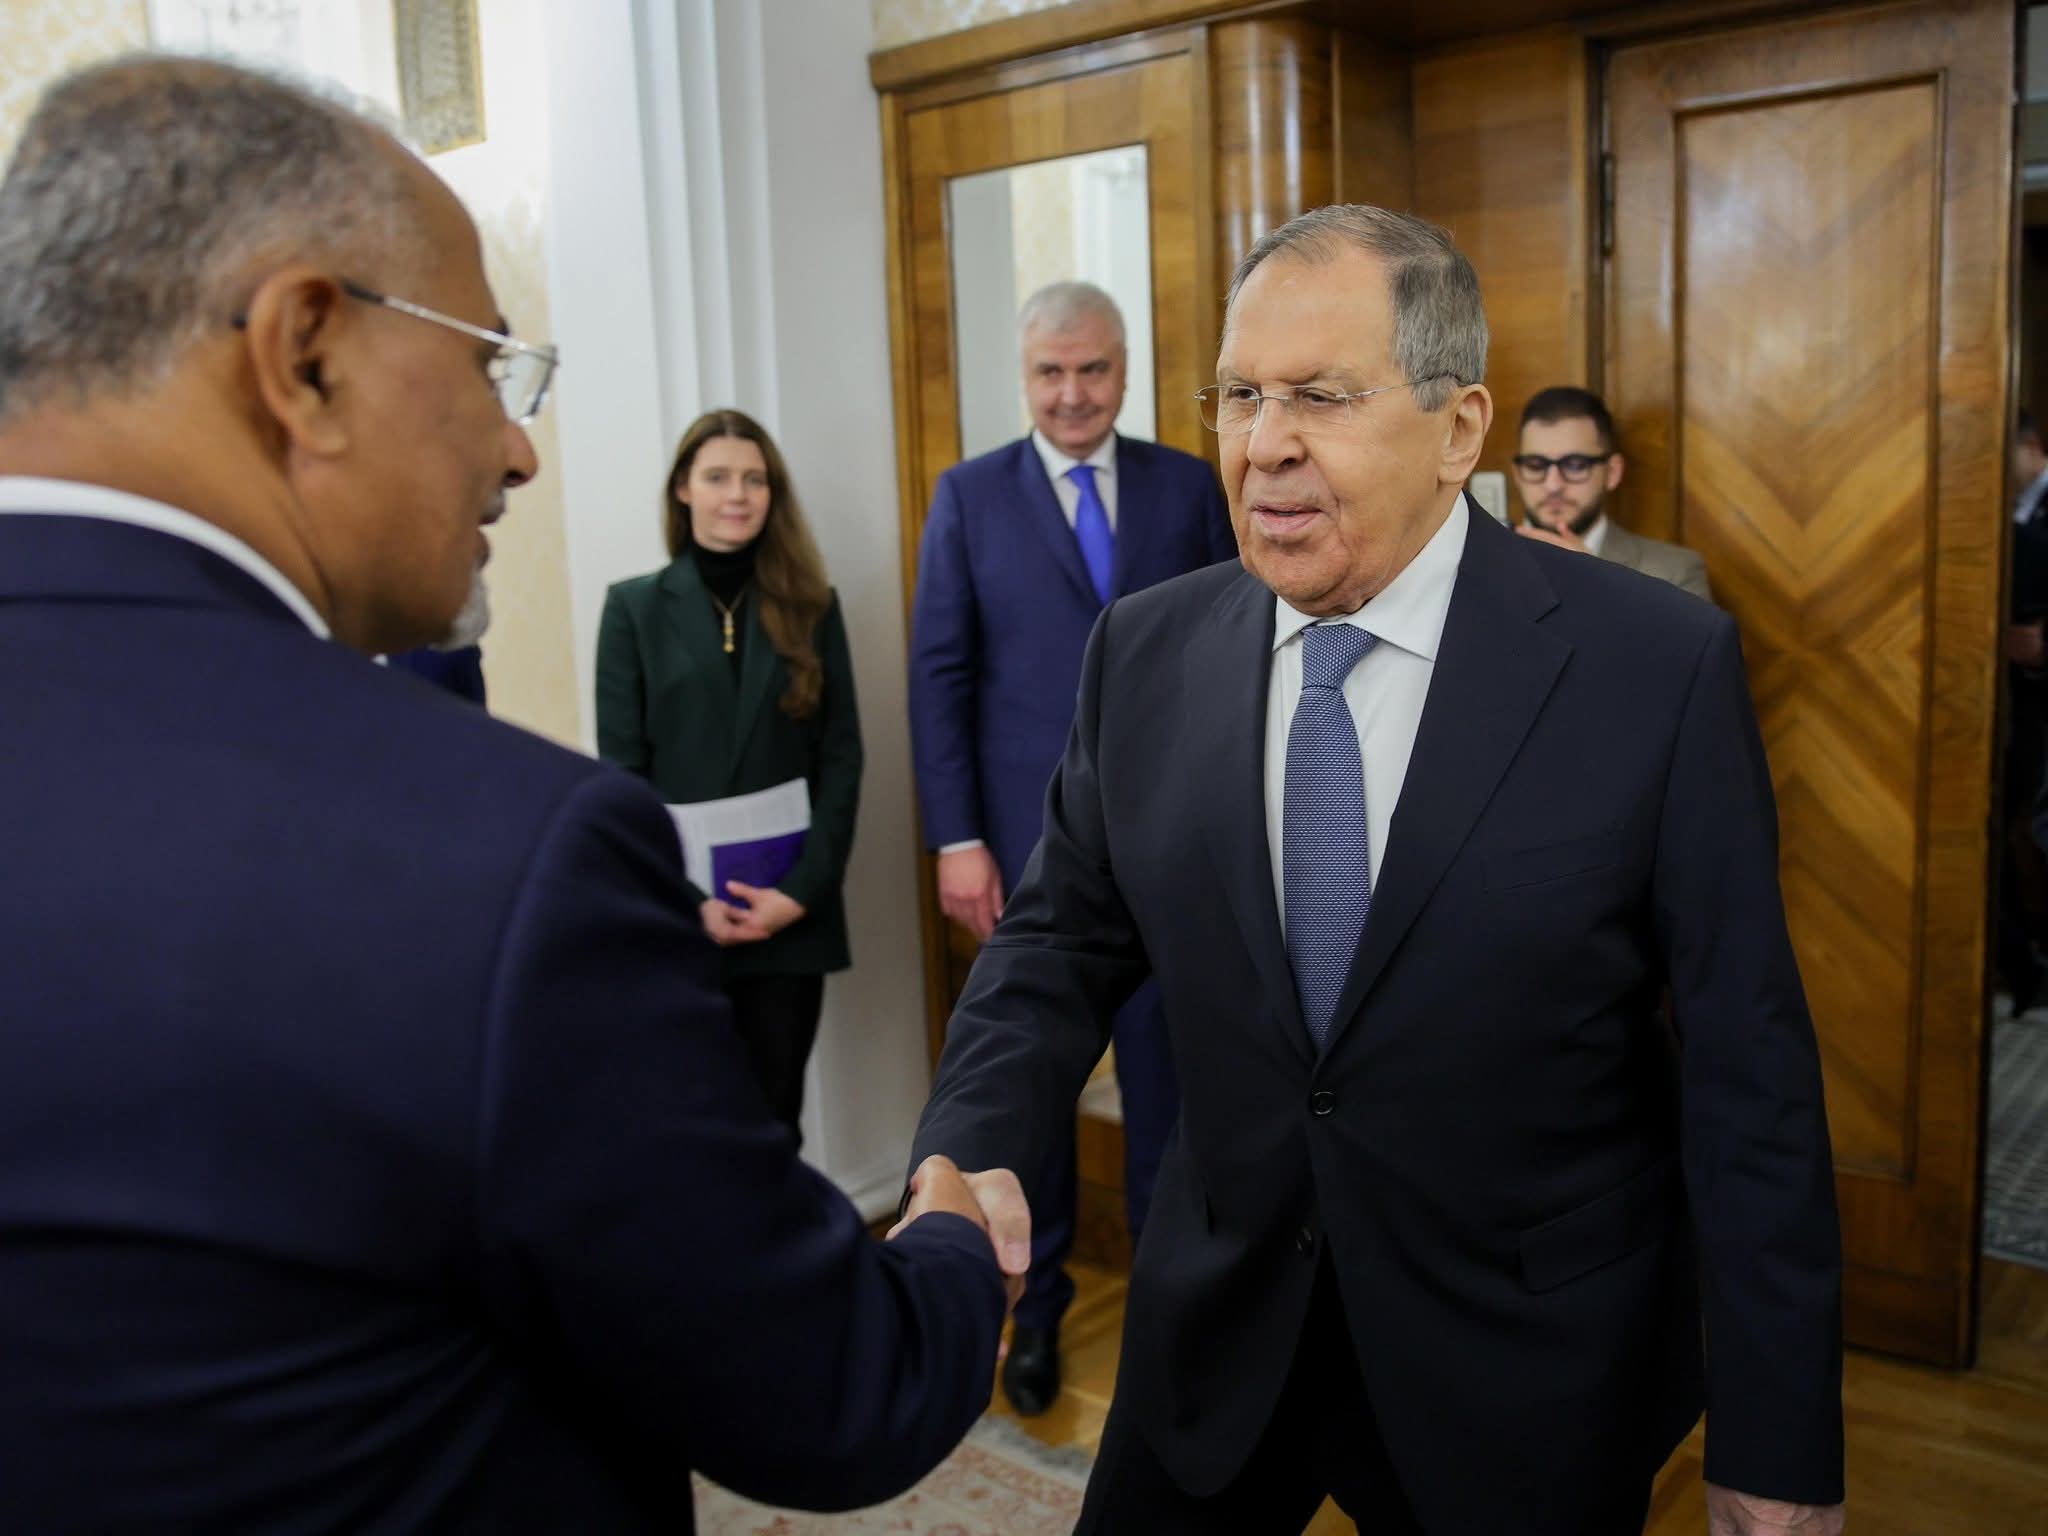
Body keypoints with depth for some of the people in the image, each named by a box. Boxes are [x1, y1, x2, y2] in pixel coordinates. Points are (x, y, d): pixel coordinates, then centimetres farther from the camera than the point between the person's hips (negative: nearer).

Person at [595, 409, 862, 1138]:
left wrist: (803, 888, -9)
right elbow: (622, 773, -3)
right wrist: (687, 901, -11)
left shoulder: (811, 606, 6)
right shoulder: (635, 607, 1)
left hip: (790, 910, 1)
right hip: (678, 915, -1)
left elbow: (841, 758, 2)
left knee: (777, 1112, 8)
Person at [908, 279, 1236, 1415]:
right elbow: (939, 675, -1)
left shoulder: (1190, 488, 4)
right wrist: (956, 840, -7)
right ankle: (1035, 1301, 29)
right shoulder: (969, 497, 2)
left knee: (1165, 1067, 11)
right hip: (1028, 843, 0)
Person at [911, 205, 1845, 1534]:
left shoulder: (1659, 665, -15)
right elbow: (1063, 941, 3)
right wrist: (966, 1166, -16)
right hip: (1220, 1332, 3)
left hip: (1527, 1380, -2)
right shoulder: (1146, 652, -4)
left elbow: (1746, 1073, -12)